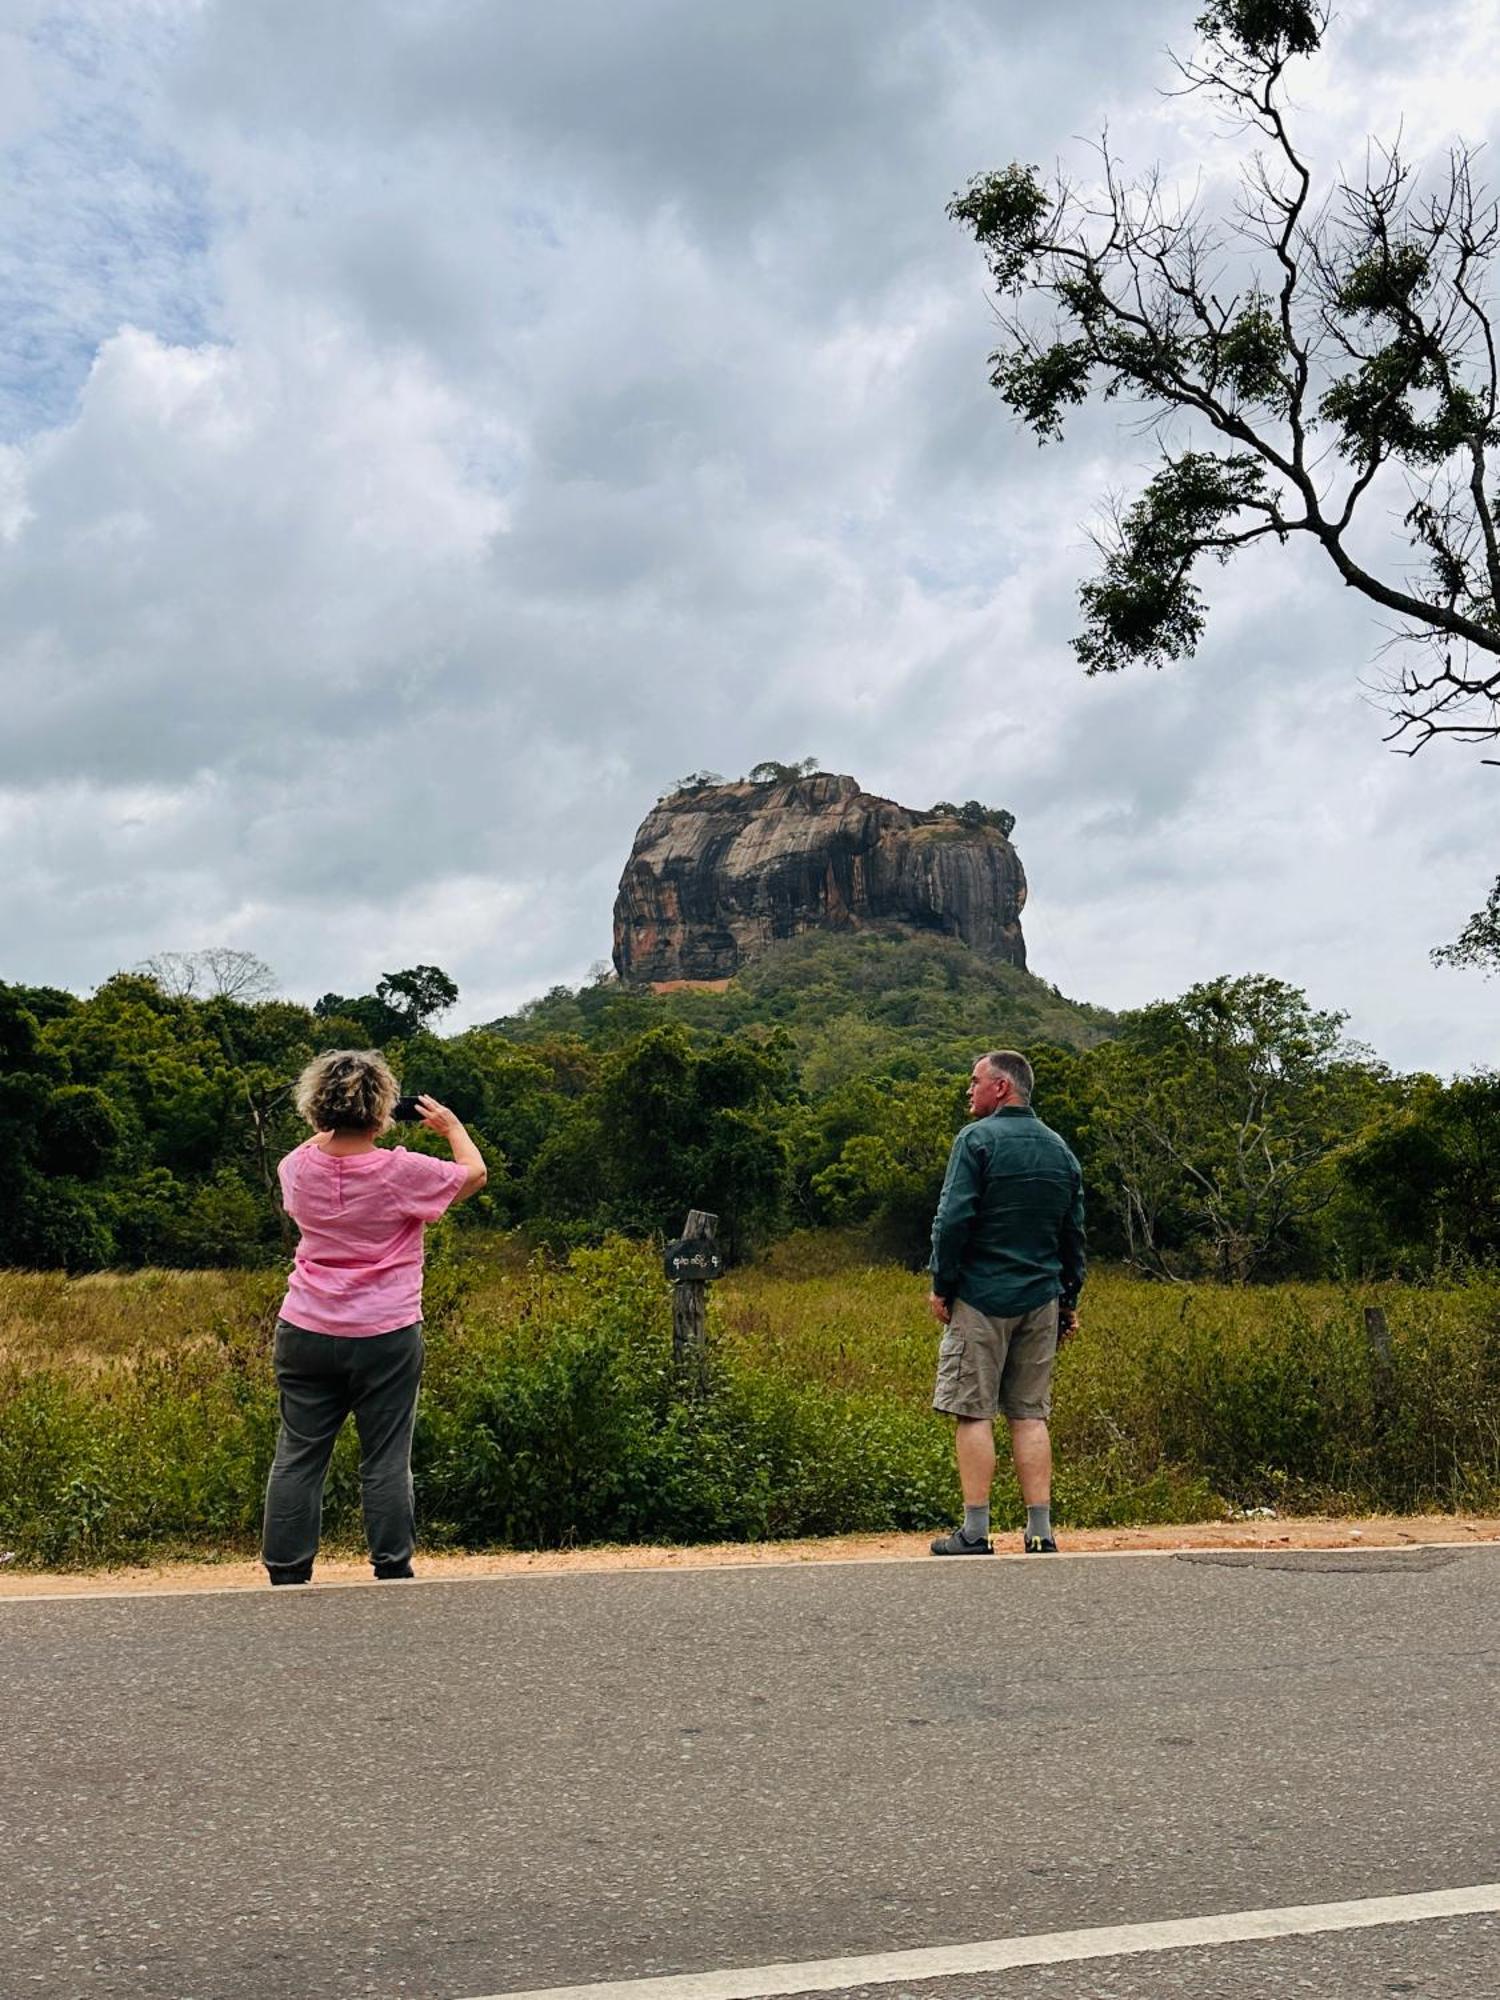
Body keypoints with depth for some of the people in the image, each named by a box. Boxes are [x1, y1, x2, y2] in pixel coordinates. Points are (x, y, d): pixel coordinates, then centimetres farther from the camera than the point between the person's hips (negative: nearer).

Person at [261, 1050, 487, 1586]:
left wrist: (329, 1132, 26)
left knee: (297, 1456, 9)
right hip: (386, 1339, -3)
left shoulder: (296, 1168, -3)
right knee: (386, 1461, 4)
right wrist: (451, 1125, 19)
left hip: (306, 1335, 3)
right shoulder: (401, 1172, -13)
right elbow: (474, 1173, 5)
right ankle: (393, 1570, 8)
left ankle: (286, 1574, 13)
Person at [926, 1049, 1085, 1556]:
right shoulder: (1060, 1149, 14)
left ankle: (975, 1532, -2)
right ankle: (1040, 1531, 7)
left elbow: (954, 1219, -13)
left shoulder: (977, 1139, -7)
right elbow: (1074, 1233, 16)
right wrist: (1069, 1300, 21)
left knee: (974, 1414, -1)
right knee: (1030, 1415, 9)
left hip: (981, 1296, -6)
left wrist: (941, 1285, -5)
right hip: (1040, 1299, 6)